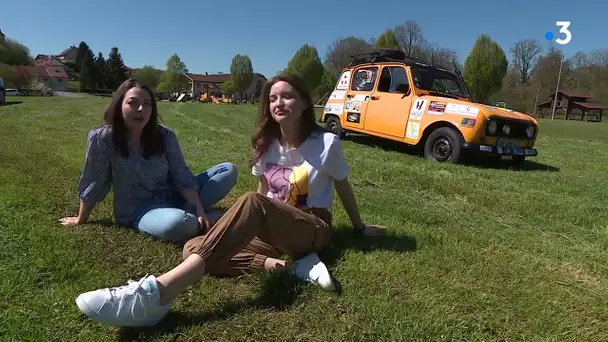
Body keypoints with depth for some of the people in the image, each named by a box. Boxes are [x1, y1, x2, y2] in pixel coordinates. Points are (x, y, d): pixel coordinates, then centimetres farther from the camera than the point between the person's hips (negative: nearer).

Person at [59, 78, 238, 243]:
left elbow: (182, 177, -9)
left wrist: (199, 210, -21)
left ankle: (190, 214, -14)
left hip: (172, 197, 5)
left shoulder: (165, 135, -7)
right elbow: (93, 183, -7)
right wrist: (80, 219, 6)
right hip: (137, 210, -4)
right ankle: (193, 220, -5)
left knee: (228, 170, -6)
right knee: (178, 225, -40)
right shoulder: (103, 138, -17)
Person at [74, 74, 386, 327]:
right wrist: (248, 226, 9)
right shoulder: (266, 144, 4)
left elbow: (343, 188, 4)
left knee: (252, 203, -39)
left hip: (313, 229, -5)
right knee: (193, 247, -19)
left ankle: (157, 293, -53)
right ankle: (291, 266, -30)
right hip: (273, 229, 5)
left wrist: (359, 227, 15)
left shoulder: (327, 143, -9)